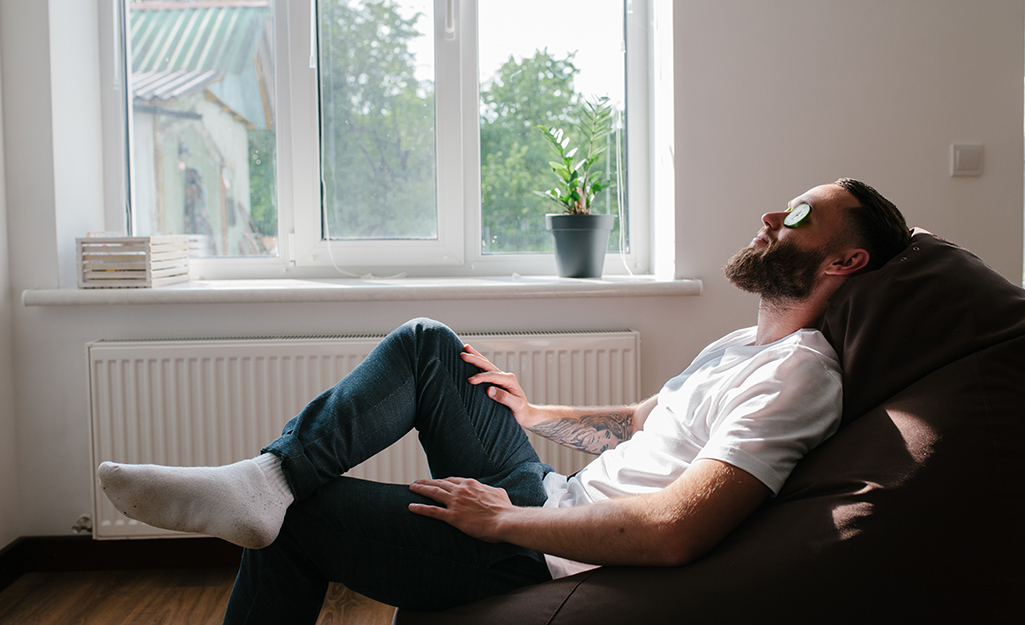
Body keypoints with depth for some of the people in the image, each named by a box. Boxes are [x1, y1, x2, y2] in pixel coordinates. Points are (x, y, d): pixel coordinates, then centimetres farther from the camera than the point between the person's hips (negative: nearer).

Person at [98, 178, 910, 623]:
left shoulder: (800, 371, -18)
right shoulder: (743, 345, 14)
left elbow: (673, 533, -30)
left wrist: (502, 519, -21)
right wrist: (534, 415, 13)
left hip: (550, 559, -9)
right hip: (551, 501, 10)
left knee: (291, 523, -8)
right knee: (426, 345, 2)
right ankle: (270, 475, -10)